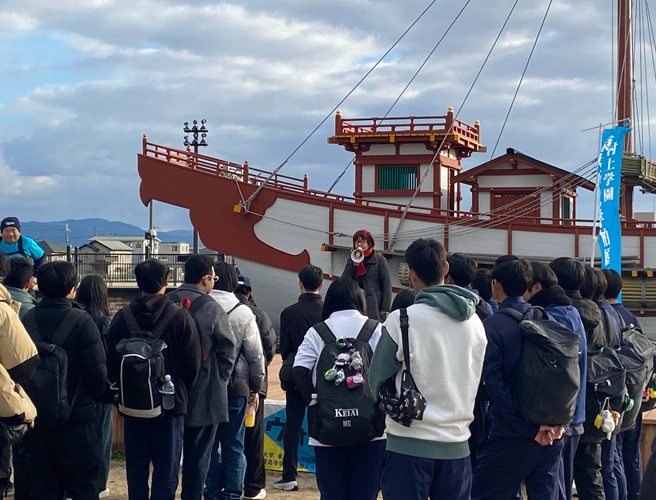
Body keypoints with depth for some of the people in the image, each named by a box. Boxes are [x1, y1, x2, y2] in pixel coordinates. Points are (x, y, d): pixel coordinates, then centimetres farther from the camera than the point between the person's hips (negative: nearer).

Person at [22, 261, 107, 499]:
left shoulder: (27, 319, -2)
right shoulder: (81, 321, -14)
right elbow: (97, 371, -14)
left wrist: (33, 397, 15)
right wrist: (94, 396, 6)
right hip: (75, 415, -4)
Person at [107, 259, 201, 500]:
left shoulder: (122, 317, -3)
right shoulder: (180, 317, -10)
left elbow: (111, 362, 1)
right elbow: (192, 364, -7)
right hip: (171, 405, -2)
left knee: (136, 469, 12)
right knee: (166, 471, 2)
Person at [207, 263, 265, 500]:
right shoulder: (243, 312, -7)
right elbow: (256, 355, -3)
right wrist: (256, 387, 8)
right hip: (236, 388, -1)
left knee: (208, 444, 11)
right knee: (233, 446, 7)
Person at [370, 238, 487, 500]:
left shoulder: (401, 320, -11)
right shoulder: (474, 321, 4)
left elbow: (377, 381, -3)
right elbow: (475, 380, 11)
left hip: (409, 444, -4)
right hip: (457, 445, 5)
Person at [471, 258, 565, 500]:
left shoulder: (492, 326, -8)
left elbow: (496, 385, -15)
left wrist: (529, 430, -12)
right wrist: (559, 419, 1)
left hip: (513, 437, -6)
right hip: (552, 435, 6)